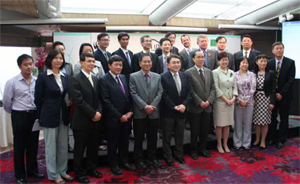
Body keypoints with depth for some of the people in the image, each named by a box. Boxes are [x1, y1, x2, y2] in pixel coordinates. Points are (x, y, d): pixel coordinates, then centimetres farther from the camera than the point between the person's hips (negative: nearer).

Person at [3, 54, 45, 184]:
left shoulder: (37, 81, -2)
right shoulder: (12, 82, -8)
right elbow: (6, 103, -2)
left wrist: (37, 112, 7)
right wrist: (16, 114, 7)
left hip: (35, 116, 3)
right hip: (19, 117, -3)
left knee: (33, 145, 14)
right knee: (19, 146, 9)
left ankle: (32, 170, 33)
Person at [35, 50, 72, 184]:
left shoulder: (65, 77, 7)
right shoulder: (43, 76, -8)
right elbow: (38, 98, -6)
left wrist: (67, 113, 5)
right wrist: (41, 117, -3)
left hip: (63, 116, 5)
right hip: (49, 116, -5)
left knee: (64, 146, 14)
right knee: (51, 147, 7)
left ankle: (62, 171, 30)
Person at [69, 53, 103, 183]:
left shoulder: (96, 79, 11)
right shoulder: (75, 79, -10)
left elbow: (99, 99, 10)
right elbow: (79, 101, -18)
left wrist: (99, 112, -6)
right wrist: (93, 113, -17)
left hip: (95, 120, 6)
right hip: (82, 121, -6)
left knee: (93, 147, 16)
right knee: (80, 148, 9)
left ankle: (91, 168, 34)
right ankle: (79, 173, 26)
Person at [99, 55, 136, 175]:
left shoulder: (123, 77, 9)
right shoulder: (104, 80, -10)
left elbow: (129, 96, 10)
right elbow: (106, 101, -15)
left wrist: (130, 111, -3)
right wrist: (119, 116, -15)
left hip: (126, 117, 5)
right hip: (114, 118, -5)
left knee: (124, 141, 17)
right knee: (113, 143, 11)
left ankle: (124, 161, 35)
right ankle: (113, 165, 28)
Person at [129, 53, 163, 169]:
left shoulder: (157, 77, 9)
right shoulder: (133, 76, -2)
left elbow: (160, 93, 3)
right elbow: (134, 94, -9)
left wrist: (152, 106, -10)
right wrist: (145, 106, -16)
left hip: (154, 112, 3)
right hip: (139, 113, -3)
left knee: (153, 137, 14)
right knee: (139, 138, 8)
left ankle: (152, 157, 30)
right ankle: (139, 160, 22)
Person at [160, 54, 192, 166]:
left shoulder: (185, 76, 5)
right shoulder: (163, 77, -10)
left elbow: (189, 92, 2)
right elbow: (164, 95, -13)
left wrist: (184, 105, -12)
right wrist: (174, 107, -16)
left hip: (182, 110, 4)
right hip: (168, 111, -4)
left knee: (180, 135, 16)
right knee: (167, 135, 9)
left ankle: (179, 155, 33)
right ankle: (168, 157, 25)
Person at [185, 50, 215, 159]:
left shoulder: (209, 72, 10)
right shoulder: (189, 72, -6)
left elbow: (213, 88, 7)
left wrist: (209, 101, -7)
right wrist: (200, 102, -15)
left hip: (207, 106, 5)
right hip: (195, 107, -4)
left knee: (205, 130, 12)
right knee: (195, 130, 7)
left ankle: (202, 148, 29)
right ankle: (194, 150, 23)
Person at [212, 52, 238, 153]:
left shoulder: (232, 72, 11)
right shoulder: (215, 72, -6)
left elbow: (235, 87, 9)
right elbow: (216, 88, -12)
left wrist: (233, 98, -6)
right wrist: (226, 100, -13)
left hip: (231, 102, 5)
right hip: (220, 102, -5)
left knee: (227, 124, 10)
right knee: (219, 124, 3)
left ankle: (225, 144, 23)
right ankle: (219, 144, 17)